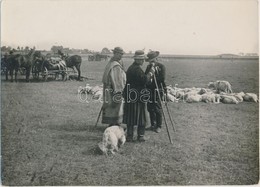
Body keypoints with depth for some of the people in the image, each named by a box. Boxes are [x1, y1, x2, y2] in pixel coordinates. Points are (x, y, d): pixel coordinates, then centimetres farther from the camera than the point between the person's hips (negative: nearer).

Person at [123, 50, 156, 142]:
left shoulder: (130, 68, 14)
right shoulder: (137, 69, -16)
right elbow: (144, 80, -20)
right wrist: (150, 73, -9)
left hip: (130, 97, 9)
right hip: (138, 97, -9)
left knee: (130, 117, 10)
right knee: (141, 117, 2)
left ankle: (129, 136, 14)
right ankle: (140, 136, 8)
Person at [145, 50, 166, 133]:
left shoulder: (161, 67, -6)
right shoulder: (148, 67, 12)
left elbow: (162, 79, -17)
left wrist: (152, 77, -21)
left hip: (157, 91, -6)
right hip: (149, 90, 6)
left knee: (158, 109, -1)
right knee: (150, 109, 11)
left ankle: (159, 126, 11)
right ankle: (153, 125, 24)